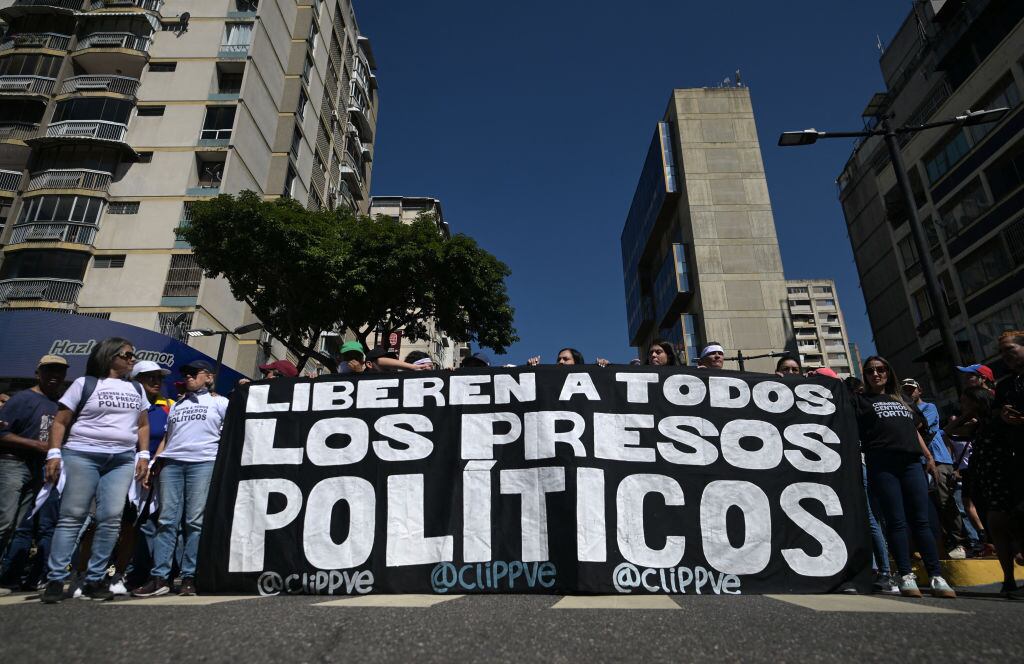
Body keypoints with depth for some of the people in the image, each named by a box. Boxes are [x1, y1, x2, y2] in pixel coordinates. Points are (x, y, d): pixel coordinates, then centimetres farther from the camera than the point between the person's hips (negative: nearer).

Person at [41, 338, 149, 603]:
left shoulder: (136, 389, 16)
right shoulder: (85, 384, 4)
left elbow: (143, 425, 18)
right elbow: (60, 422, 2)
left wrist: (143, 455, 7)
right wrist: (54, 453, -8)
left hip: (122, 460, 3)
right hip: (81, 455, -3)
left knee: (111, 518, -3)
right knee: (72, 516, -3)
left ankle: (94, 580, 4)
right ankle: (56, 579, 4)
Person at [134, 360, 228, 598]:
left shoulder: (218, 402, 13)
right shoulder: (176, 405, 26)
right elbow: (166, 438, 24)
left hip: (203, 463, -4)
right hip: (171, 463, 4)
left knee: (195, 521, -6)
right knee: (167, 520, -2)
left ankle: (189, 578, -3)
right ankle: (159, 578, 0)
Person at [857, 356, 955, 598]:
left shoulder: (901, 400, 27)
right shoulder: (861, 400, 15)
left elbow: (915, 431, 27)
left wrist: (928, 456, 17)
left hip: (911, 462, 4)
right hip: (882, 465, -4)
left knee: (921, 521, 0)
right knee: (896, 521, -6)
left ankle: (937, 578, 0)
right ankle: (906, 576, -5)